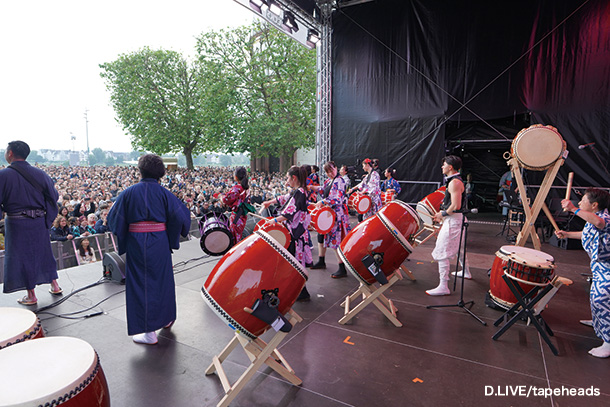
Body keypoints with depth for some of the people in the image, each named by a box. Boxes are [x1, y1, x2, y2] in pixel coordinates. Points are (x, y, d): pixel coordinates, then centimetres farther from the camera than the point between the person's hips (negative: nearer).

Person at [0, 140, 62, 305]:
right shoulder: (39, 173, 0)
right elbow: (54, 196, 5)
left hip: (16, 224, -4)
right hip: (39, 222, 4)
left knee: (21, 256, 8)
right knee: (43, 252, 19)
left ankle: (31, 296, 16)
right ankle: (54, 285, 25)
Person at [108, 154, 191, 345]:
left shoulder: (129, 192, -4)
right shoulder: (164, 193, -4)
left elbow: (115, 218, 0)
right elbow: (180, 216, -7)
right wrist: (171, 239, 10)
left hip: (136, 243, -1)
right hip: (160, 243, 1)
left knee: (141, 283, 6)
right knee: (162, 279, 18)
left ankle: (149, 331, 11)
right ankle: (166, 318, 35)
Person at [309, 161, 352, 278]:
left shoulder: (339, 181, -16)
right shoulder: (329, 180, 11)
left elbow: (338, 200, -25)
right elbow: (323, 190, 32)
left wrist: (322, 202, -25)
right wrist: (311, 187, 21)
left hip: (337, 214, -10)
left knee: (335, 240, -9)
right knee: (321, 235, 18)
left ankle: (342, 269, -1)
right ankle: (321, 262, 35)